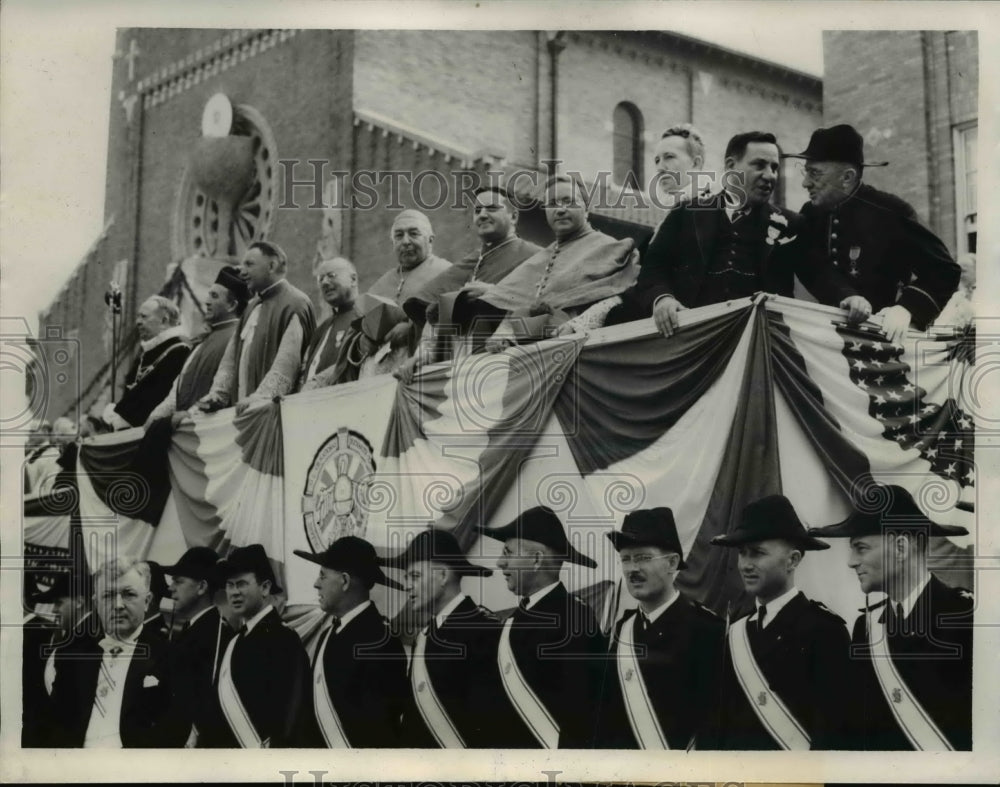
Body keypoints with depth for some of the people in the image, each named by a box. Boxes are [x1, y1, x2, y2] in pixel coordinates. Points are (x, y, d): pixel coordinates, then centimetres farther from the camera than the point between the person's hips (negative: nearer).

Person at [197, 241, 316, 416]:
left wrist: (259, 398, -27)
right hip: (242, 408, 7)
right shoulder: (252, 306, 20)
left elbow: (287, 362, -17)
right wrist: (218, 393, 3)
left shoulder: (295, 304, -7)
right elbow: (232, 356, 18)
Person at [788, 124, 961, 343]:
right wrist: (845, 295, -25)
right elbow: (812, 267, -6)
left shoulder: (890, 212, -7)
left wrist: (906, 309, -24)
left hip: (881, 332, -5)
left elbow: (944, 270, -8)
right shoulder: (811, 213, 8)